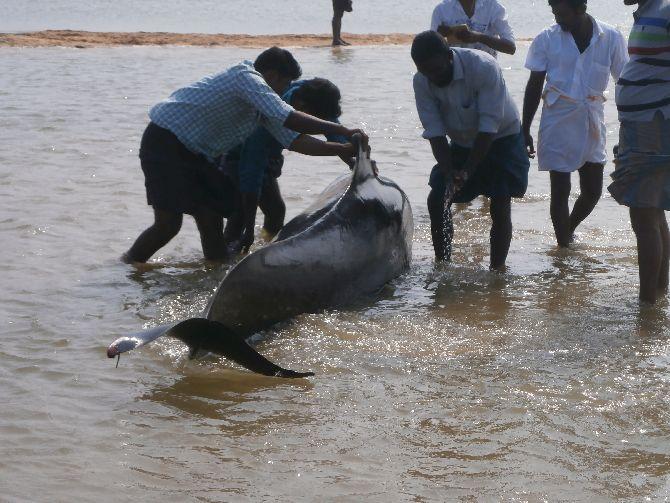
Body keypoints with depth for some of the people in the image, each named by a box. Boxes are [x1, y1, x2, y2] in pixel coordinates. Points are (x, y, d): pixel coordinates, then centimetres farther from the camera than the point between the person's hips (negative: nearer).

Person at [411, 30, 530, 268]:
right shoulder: (422, 82, -18)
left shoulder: (484, 67, -32)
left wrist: (466, 171, -33)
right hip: (462, 142, 5)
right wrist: (449, 172, -31)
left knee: (500, 207, -14)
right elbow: (435, 133, -17)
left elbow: (488, 127, -30)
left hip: (502, 139, -4)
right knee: (436, 199, -6)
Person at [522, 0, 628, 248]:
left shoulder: (611, 38, -4)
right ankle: (563, 245, 7)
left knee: (592, 191, 7)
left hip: (592, 126, 2)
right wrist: (525, 131, 0)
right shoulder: (547, 39, -5)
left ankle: (568, 229, 34)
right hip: (557, 125, -2)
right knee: (560, 191, -3)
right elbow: (534, 86, 1)